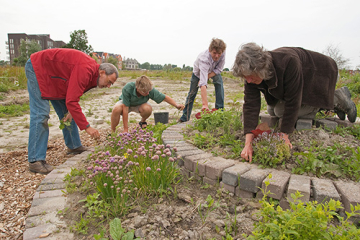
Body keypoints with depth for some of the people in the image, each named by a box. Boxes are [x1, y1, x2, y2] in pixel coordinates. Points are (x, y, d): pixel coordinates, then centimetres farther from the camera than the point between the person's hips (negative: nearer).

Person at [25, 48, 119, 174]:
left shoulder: (91, 73, -2)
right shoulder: (85, 71, -33)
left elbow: (72, 95, 5)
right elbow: (71, 101, -36)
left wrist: (70, 111, -12)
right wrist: (87, 127, -33)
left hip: (52, 73, 10)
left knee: (65, 112, 10)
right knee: (40, 114, -16)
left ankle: (74, 146, 21)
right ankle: (35, 160, -12)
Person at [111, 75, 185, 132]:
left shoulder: (149, 90, -31)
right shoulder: (127, 89, -38)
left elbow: (165, 97, -20)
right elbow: (125, 109, -34)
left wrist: (176, 105, -36)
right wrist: (125, 129, -31)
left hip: (139, 104, 2)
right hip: (125, 102, -2)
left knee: (148, 108, -35)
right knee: (117, 109, -38)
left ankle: (143, 122, 1)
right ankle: (112, 132, -12)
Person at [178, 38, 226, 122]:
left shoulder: (222, 53, -34)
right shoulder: (204, 59, -48)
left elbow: (219, 69, -18)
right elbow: (203, 84, -57)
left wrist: (207, 77, -34)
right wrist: (205, 104, -65)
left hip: (214, 71, 4)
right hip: (198, 71, -4)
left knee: (219, 84, -20)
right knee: (192, 93, -4)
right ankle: (185, 117, 9)